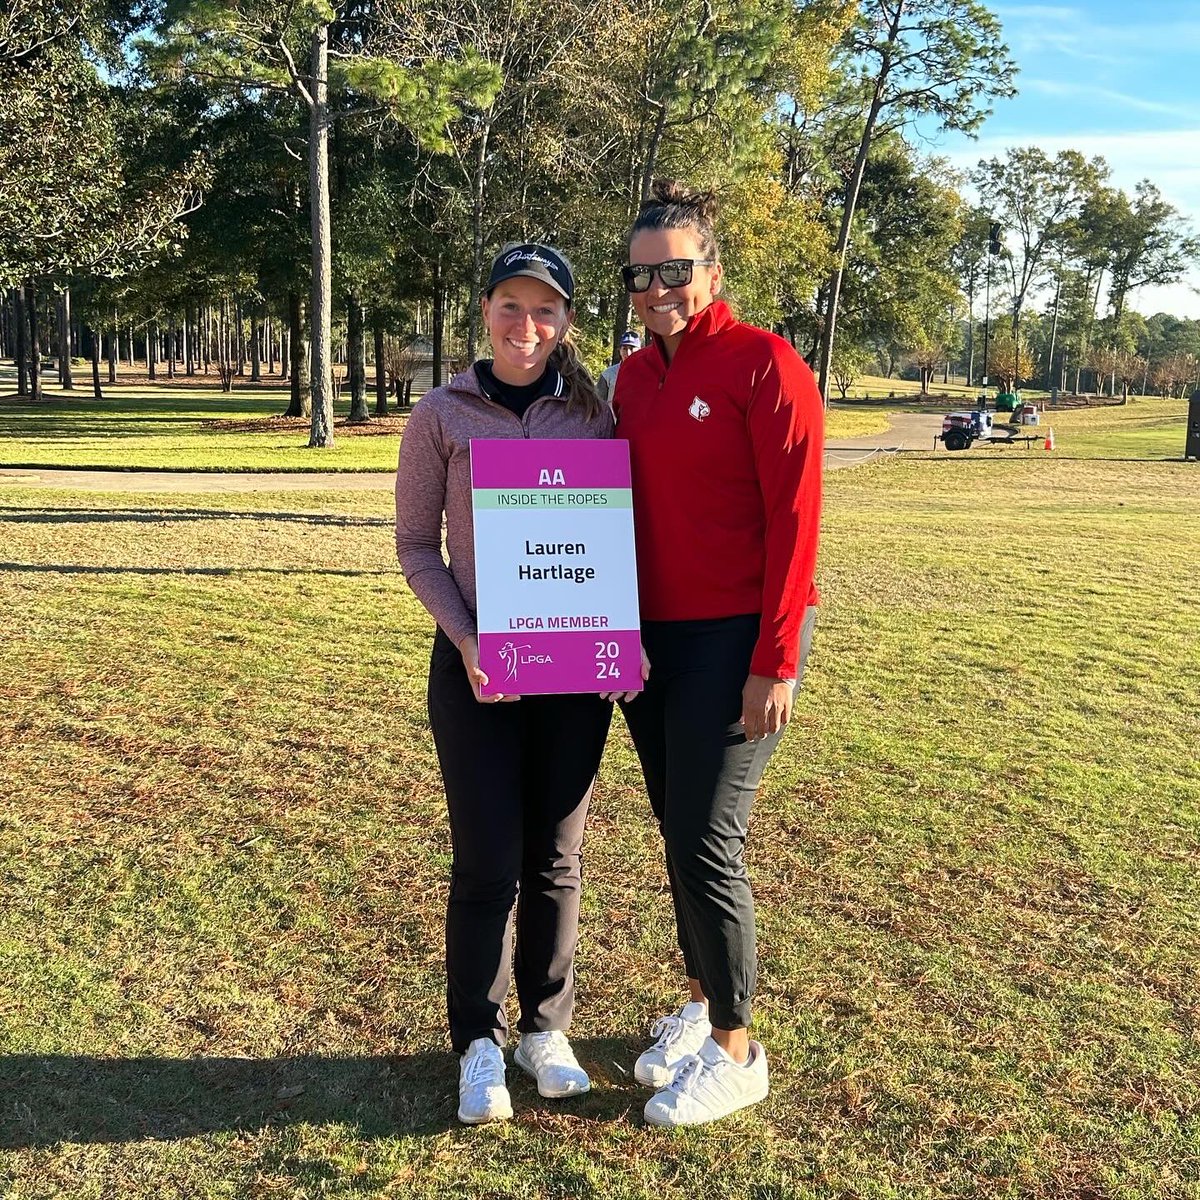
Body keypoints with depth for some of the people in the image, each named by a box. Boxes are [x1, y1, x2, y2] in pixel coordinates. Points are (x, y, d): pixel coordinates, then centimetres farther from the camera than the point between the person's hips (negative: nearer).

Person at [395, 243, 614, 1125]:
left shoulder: (593, 414, 2)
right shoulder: (442, 416, -2)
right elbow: (417, 546, 1)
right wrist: (464, 638, -13)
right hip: (477, 663, -2)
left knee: (555, 861, 10)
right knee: (488, 863, 1)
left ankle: (545, 1029, 28)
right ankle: (480, 1043, 20)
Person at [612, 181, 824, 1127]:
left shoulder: (765, 366, -10)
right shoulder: (633, 378, 11)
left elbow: (794, 519, -14)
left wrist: (775, 662, -17)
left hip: (737, 642, -7)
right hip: (651, 638, 7)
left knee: (707, 843, -4)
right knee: (676, 831, 14)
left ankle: (735, 1052, 14)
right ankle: (702, 1002, 32)